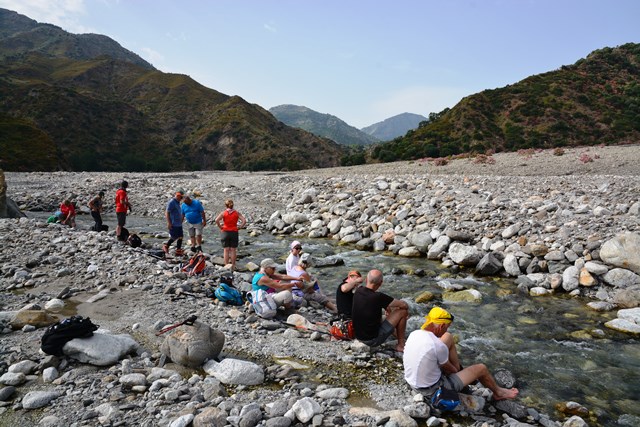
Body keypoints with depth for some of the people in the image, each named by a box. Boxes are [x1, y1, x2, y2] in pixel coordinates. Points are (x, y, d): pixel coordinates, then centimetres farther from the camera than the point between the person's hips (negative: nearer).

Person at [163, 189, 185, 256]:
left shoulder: (177, 202, 13)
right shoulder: (171, 202, -14)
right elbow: (167, 212, -17)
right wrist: (168, 223, -20)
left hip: (178, 224, 9)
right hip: (173, 224, -9)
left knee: (180, 237, 7)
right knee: (174, 237, -2)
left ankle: (178, 251, 14)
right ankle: (166, 246, 20)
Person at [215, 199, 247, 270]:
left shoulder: (223, 213, -3)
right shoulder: (237, 213, -1)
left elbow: (216, 220, -16)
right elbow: (244, 221, -10)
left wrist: (220, 227, -4)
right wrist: (239, 227, -1)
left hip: (226, 232, 0)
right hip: (234, 232, 0)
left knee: (226, 250, 7)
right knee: (233, 250, 8)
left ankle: (226, 266, 10)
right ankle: (233, 266, 14)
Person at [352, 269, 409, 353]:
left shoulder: (358, 291, -5)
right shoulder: (378, 297, -24)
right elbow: (405, 305, -11)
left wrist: (386, 307, 16)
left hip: (358, 336, 7)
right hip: (373, 340, -7)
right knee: (402, 311, -1)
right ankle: (401, 345, 13)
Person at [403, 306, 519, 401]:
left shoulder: (414, 334, -9)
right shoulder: (438, 346, -30)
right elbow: (448, 369, -11)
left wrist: (456, 369, 13)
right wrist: (456, 371, 13)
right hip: (433, 389, -7)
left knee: (448, 337, 9)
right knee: (481, 368, 10)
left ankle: (459, 370, 27)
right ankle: (498, 392, 41)